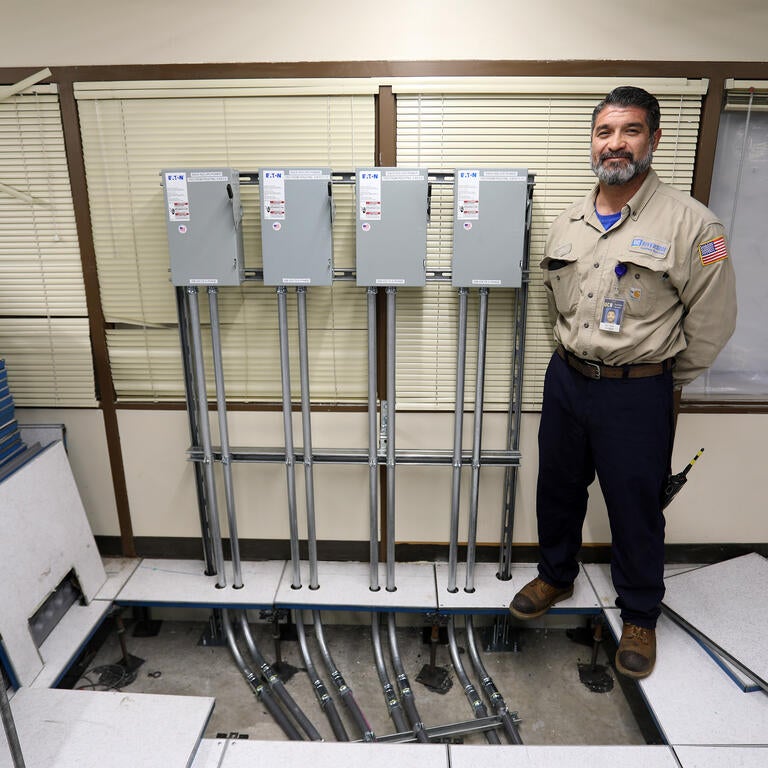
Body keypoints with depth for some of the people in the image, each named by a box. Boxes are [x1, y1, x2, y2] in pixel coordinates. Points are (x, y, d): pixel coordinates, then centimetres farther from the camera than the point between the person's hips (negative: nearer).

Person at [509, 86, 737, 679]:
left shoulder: (690, 222, -12)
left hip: (639, 392, -5)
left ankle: (640, 616, 32)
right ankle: (556, 576, 43)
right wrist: (577, 357, 16)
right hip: (566, 379, 5)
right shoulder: (570, 222, 5)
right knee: (558, 489, 18)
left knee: (636, 507, 9)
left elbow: (712, 320, -8)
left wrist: (666, 382, 1)